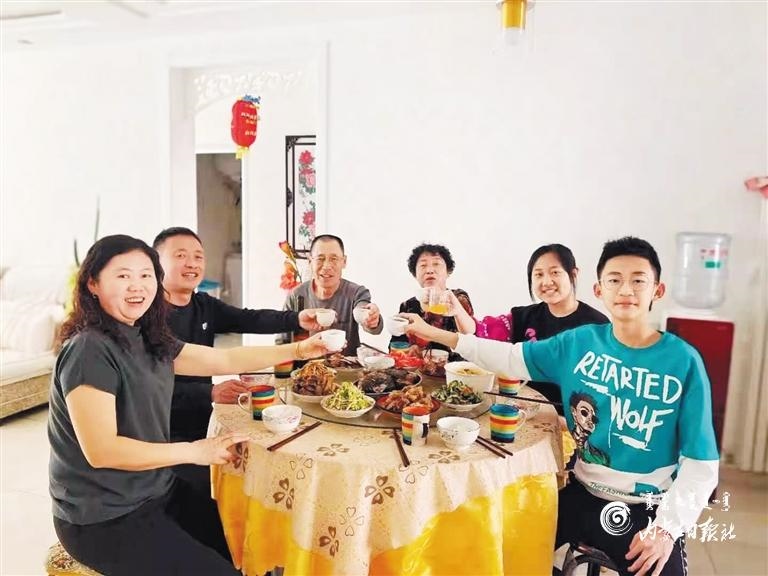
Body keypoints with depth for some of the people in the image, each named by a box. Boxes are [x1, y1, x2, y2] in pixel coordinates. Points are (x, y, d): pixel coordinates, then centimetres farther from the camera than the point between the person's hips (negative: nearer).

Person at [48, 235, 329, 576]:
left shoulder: (148, 340, 4)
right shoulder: (88, 350, -22)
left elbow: (226, 361, 7)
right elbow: (101, 450, -26)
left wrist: (299, 350, 4)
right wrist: (195, 451, -21)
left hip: (157, 492, 8)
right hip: (103, 519, -8)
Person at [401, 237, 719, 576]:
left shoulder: (684, 361, -13)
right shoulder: (579, 342, -4)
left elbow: (701, 463, -11)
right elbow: (512, 357, -1)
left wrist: (667, 526, -21)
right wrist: (436, 334, -5)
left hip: (648, 509, -2)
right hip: (583, 494, 3)